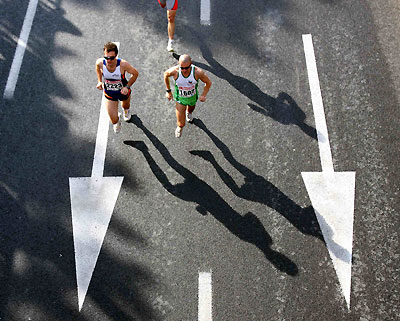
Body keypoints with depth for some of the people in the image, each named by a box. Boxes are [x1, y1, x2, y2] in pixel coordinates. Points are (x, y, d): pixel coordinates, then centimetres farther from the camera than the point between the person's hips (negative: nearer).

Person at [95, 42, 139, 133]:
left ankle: (126, 110, 75)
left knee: (126, 106, 34)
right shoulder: (100, 62, -27)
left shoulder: (123, 64, -35)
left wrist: (127, 87, -25)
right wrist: (99, 81, -7)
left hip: (123, 91, 0)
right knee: (114, 120, 0)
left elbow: (135, 73, -17)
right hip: (109, 94, 0)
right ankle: (117, 122, 41)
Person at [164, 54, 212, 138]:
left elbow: (208, 82, -15)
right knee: (181, 124, -2)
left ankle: (188, 112, 76)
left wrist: (203, 95, -29)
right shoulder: (175, 71, -33)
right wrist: (168, 91, -2)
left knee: (191, 109, 36)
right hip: (180, 98, -1)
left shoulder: (197, 72, -34)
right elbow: (166, 74, -8)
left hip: (192, 97, 2)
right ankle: (179, 127, 38)